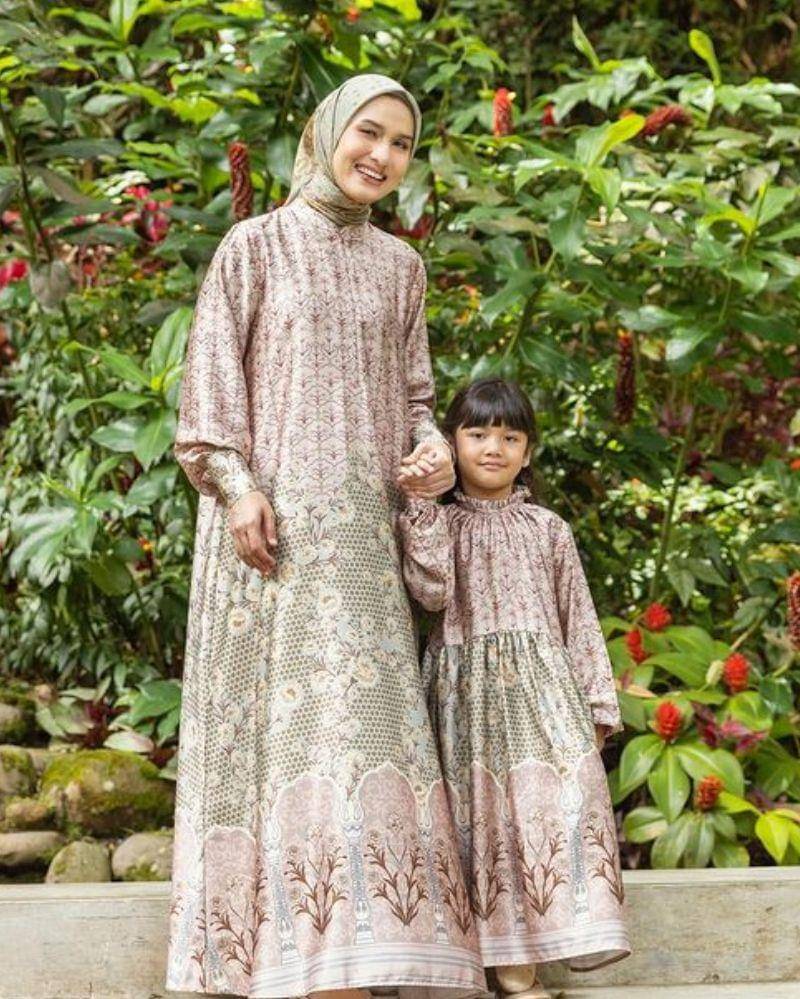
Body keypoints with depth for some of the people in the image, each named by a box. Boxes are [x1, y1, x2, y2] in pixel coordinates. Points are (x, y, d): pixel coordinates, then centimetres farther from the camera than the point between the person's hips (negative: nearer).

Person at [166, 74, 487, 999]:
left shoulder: (400, 266, 17)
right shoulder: (255, 245, 5)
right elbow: (213, 375, 1)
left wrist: (433, 449, -1)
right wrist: (236, 484, -12)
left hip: (362, 524, 4)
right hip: (271, 515, -4)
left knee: (356, 710, -4)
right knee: (282, 711, -11)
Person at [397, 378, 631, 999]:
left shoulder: (547, 529, 14)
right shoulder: (440, 523, 9)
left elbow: (579, 618, 13)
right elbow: (432, 592, -9)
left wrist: (597, 703, 9)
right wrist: (419, 507, -14)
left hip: (542, 685, 1)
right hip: (469, 687, -1)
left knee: (554, 798, -11)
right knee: (486, 807, -5)